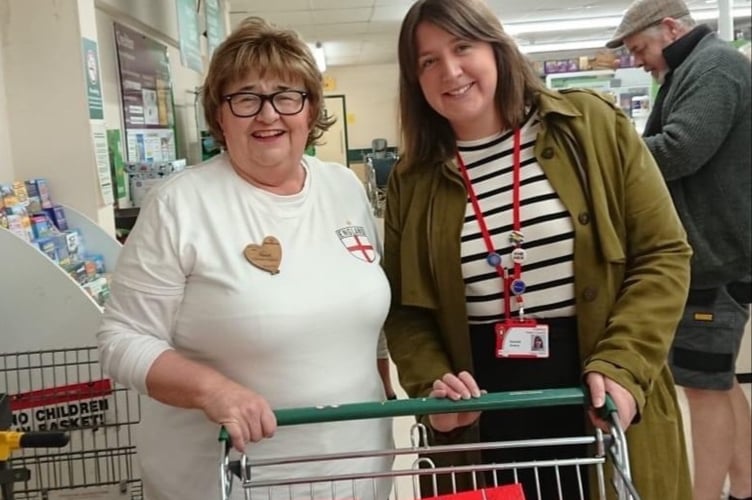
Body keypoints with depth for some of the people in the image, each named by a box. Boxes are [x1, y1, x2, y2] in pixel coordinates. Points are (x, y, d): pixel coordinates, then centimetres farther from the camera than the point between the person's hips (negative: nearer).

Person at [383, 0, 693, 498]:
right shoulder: (413, 181, 2)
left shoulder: (592, 125, -3)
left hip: (601, 406, 0)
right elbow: (405, 308, 6)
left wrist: (621, 368, -14)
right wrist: (431, 382, -12)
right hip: (479, 418, 1)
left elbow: (663, 254, -3)